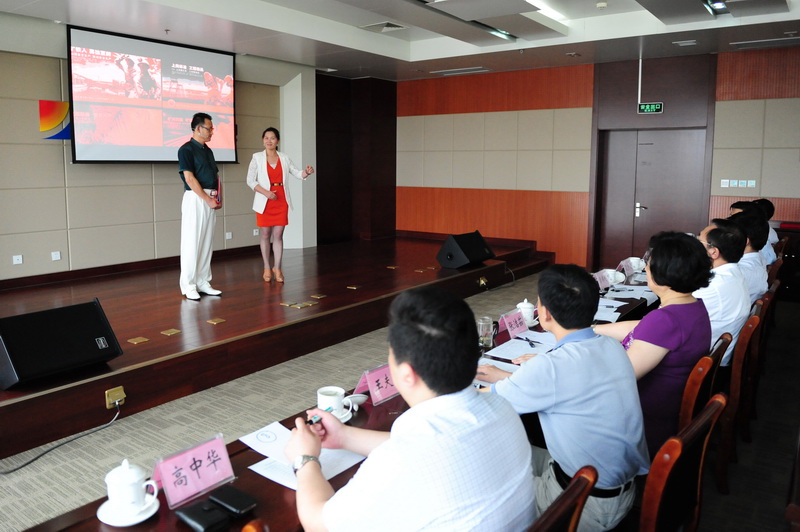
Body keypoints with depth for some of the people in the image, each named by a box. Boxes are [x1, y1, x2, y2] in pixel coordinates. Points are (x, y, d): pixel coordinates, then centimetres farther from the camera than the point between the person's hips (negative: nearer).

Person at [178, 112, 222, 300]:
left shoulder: (208, 150, 17)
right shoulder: (186, 149, -7)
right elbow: (189, 178, -14)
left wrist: (219, 198, 6)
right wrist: (208, 199, -15)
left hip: (211, 201, 8)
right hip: (195, 199, -8)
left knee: (207, 242, 9)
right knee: (192, 242, -5)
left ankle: (203, 282, 16)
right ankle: (189, 286, 1)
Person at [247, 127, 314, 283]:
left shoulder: (284, 158, 7)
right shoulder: (257, 157, 0)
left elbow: (297, 174, 7)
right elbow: (250, 180, -4)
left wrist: (307, 172, -16)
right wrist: (266, 192, -17)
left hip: (281, 201, 2)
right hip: (264, 201, -2)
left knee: (278, 235, 2)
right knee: (265, 235, 5)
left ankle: (277, 268, 8)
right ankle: (267, 268, 16)